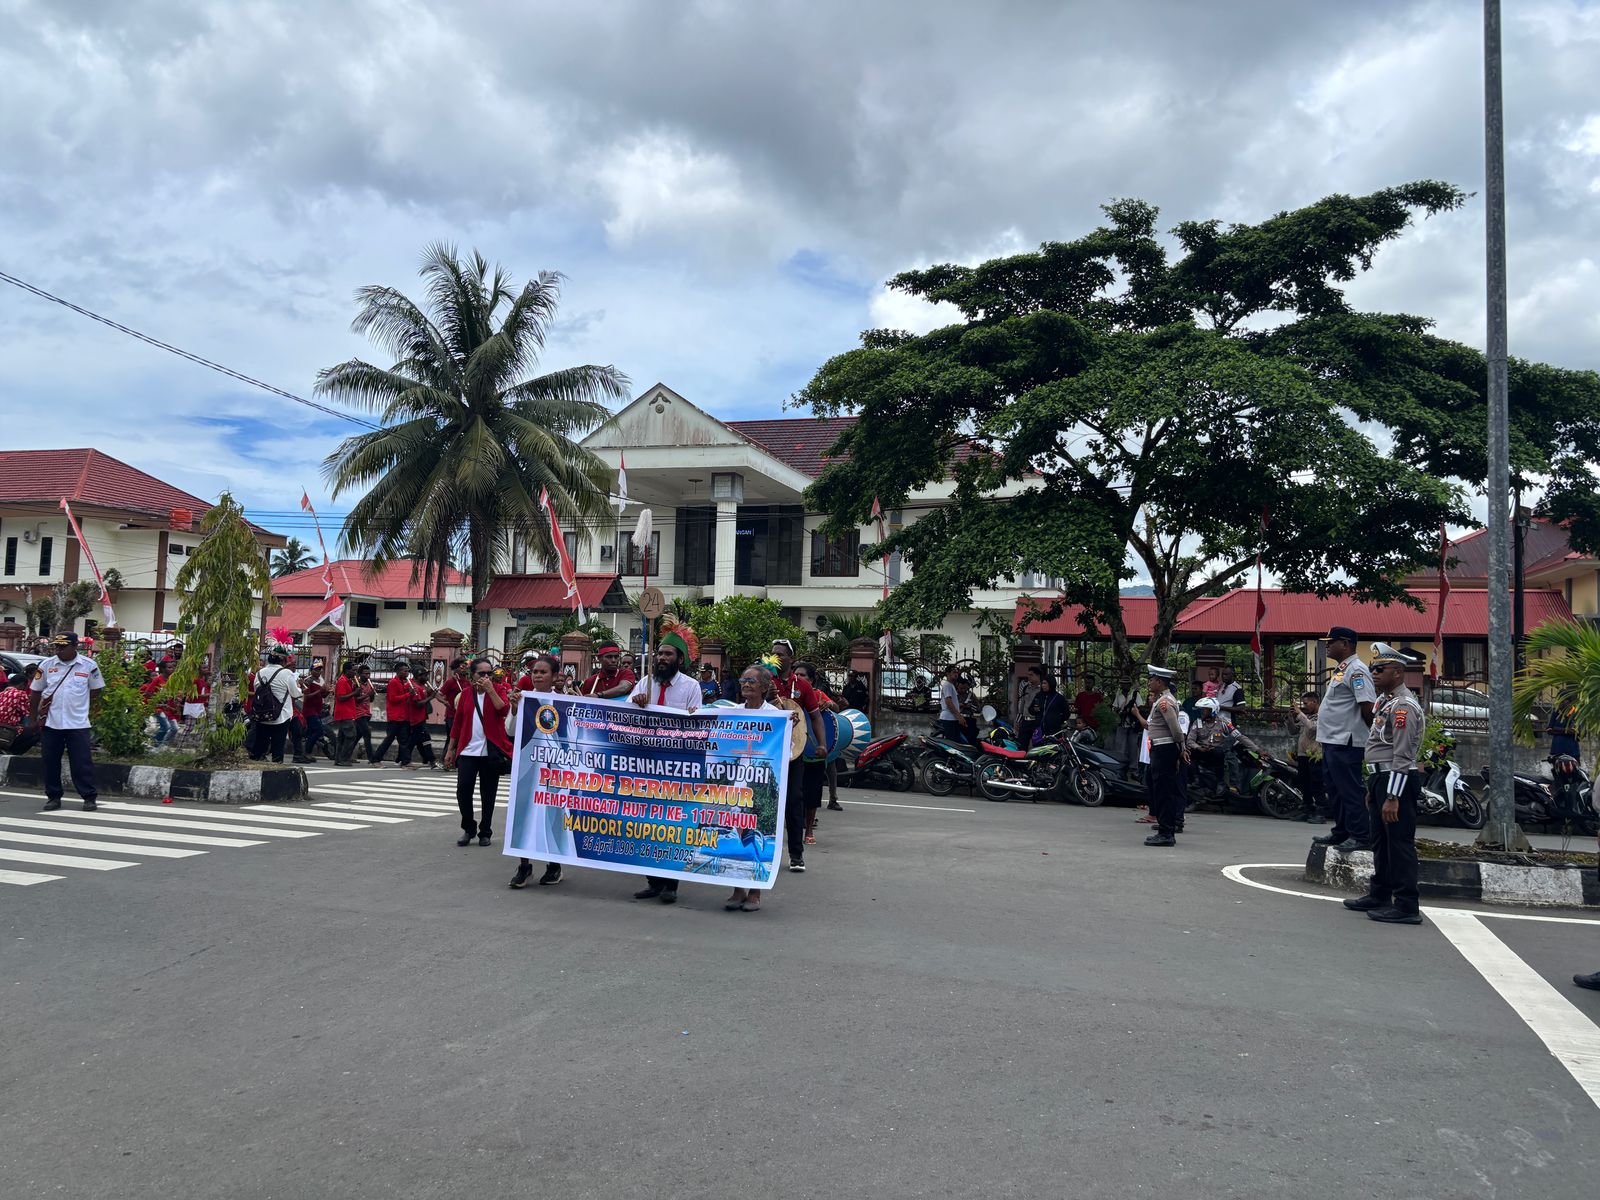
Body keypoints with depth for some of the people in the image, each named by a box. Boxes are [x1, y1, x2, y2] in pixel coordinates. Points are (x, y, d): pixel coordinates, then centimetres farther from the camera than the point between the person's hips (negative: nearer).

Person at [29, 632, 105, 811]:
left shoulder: (89, 665, -2)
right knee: (51, 762, 8)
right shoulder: (46, 665, 2)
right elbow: (36, 692, 10)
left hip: (78, 723, -2)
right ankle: (53, 796, 20)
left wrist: (93, 714, 3)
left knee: (82, 762, -1)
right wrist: (34, 717, 10)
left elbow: (96, 691, 6)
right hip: (50, 723, 2)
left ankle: (89, 797, 5)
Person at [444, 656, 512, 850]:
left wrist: (490, 690, -19)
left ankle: (485, 832, 18)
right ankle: (468, 828, 12)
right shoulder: (465, 694, 8)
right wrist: (450, 749, 10)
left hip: (491, 751, -2)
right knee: (463, 789, -7)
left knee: (488, 794, 5)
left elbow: (503, 710, -18)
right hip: (468, 751, 2)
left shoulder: (498, 689, 1)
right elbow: (457, 722, 11)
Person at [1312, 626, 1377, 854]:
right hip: (1331, 741, 11)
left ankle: (1360, 837, -2)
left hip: (1345, 742, -11)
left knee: (1349, 790, -7)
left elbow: (1368, 705, -20)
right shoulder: (1341, 669, 18)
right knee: (1333, 789, 16)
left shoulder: (1356, 670, -15)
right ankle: (1340, 832, 25)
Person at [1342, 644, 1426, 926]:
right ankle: (1379, 896, 29)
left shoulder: (1403, 706, -17)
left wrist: (1392, 797, -24)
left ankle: (1406, 907, -1)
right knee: (1381, 841, 18)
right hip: (1380, 777, 11)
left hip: (1397, 780, -11)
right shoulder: (1383, 701, 16)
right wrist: (1373, 787, 23)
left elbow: (1402, 756, -21)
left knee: (1400, 844, -6)